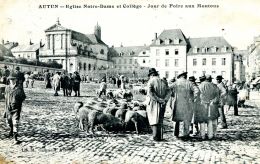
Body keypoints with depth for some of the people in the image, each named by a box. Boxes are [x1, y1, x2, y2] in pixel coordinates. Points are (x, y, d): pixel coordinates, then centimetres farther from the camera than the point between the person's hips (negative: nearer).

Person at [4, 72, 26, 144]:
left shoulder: (19, 88, -11)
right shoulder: (7, 88, 4)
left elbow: (23, 97, -1)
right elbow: (6, 97, 15)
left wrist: (18, 102, -13)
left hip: (16, 109, -6)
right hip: (8, 108, 6)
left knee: (15, 123, -11)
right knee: (9, 121, 23)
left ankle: (15, 138, -7)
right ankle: (11, 131, 50)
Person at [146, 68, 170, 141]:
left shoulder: (151, 81, -5)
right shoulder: (163, 82, 8)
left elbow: (150, 93, -19)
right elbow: (168, 92, -3)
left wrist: (159, 100, -17)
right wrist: (164, 100, -13)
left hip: (153, 104, -4)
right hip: (161, 105, 4)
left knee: (154, 120, 4)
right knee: (160, 120, 14)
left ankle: (155, 136, -3)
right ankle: (160, 137, 15)